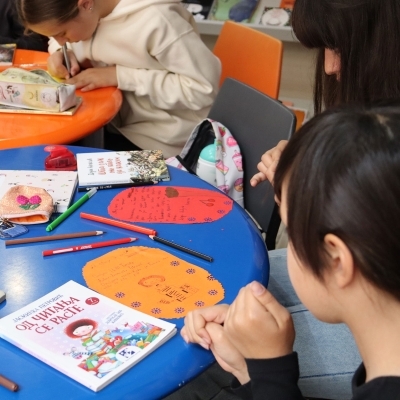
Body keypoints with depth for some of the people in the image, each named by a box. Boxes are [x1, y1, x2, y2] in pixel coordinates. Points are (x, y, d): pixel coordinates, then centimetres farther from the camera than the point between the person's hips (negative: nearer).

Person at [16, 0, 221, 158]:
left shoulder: (155, 20, -28)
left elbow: (204, 88, -27)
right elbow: (59, 40, 15)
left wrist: (118, 75, -26)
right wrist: (63, 53, -11)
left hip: (159, 139, -6)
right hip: (114, 121, 7)